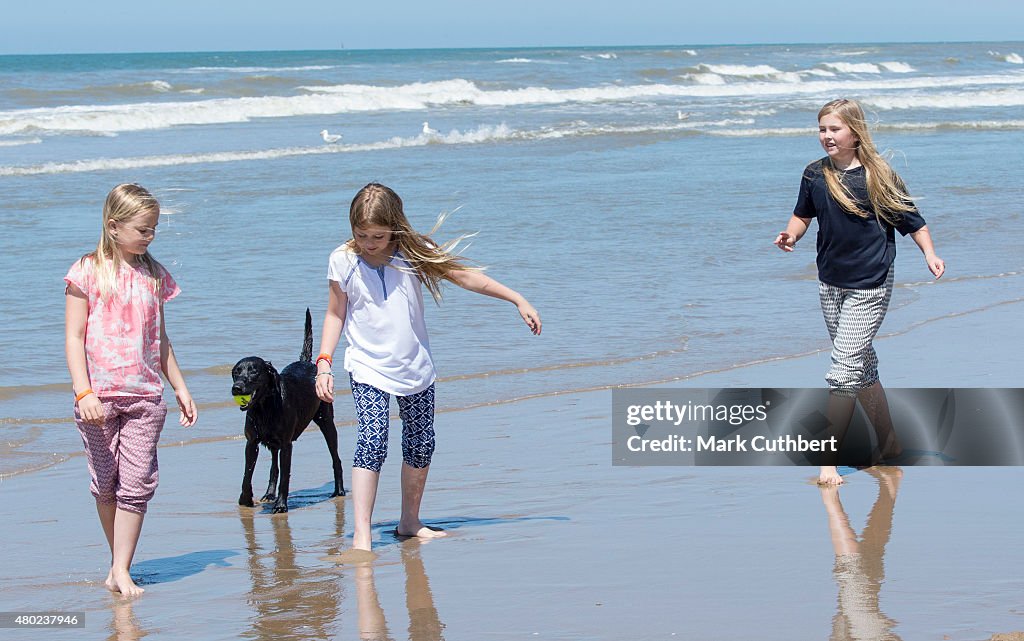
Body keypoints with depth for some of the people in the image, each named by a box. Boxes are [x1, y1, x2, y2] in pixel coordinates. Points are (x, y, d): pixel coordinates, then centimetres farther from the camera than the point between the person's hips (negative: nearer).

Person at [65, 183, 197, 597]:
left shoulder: (153, 276, 9)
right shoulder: (89, 272, -3)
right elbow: (74, 337, -5)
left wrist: (180, 388, 18)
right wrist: (83, 392, -14)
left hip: (145, 396, 3)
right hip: (99, 395, -3)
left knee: (137, 484, -6)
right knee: (105, 485, 6)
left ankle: (120, 571, -3)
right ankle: (119, 560, 21)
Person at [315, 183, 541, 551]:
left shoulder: (412, 253, -5)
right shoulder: (343, 261, -6)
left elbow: (464, 276, 1)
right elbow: (335, 314, 4)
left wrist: (518, 301, 2)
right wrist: (324, 362, -5)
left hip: (414, 367, 3)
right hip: (368, 368, -3)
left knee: (421, 446, 8)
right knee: (372, 441, -19)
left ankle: (409, 522, 28)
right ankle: (361, 535, -24)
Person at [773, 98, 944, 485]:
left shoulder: (879, 176, -11)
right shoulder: (815, 174, 0)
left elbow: (912, 221, -3)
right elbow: (803, 214, 15)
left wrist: (930, 255, -16)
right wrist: (790, 236, -6)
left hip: (869, 289, -5)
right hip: (830, 284, 5)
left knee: (844, 370, -12)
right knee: (863, 367, 16)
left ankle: (828, 461, -9)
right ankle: (888, 444, 31)